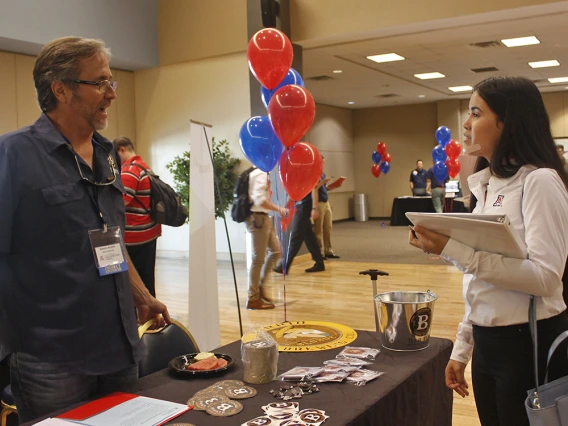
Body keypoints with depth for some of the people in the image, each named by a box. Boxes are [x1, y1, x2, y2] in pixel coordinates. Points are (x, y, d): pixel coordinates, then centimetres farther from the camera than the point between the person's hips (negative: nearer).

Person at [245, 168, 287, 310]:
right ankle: (253, 299, 5)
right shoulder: (260, 174, -15)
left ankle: (260, 285, 21)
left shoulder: (262, 173, 15)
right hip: (257, 218, -10)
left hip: (263, 218, 10)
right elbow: (259, 199, -24)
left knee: (276, 250, 13)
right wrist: (278, 209, -18)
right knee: (258, 259, -4)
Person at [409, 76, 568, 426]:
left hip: (530, 344, -7)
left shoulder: (540, 181, -14)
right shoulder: (487, 184, 10)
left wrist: (454, 249, -29)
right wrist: (462, 347, 13)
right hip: (487, 343, 7)